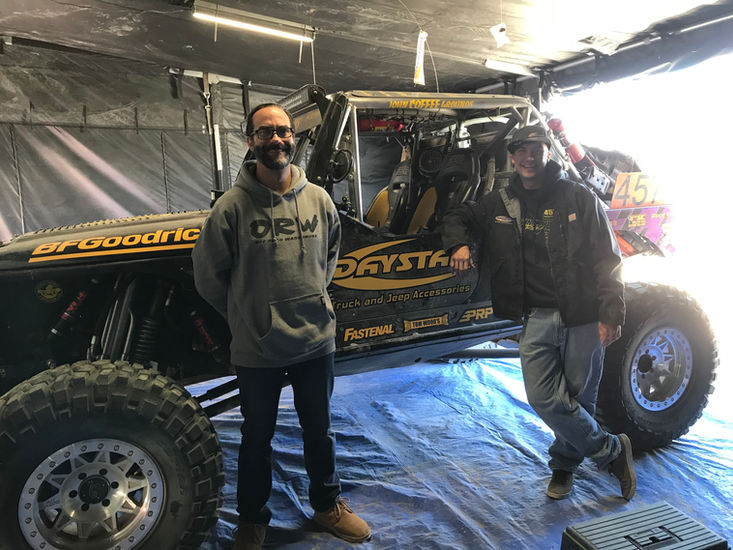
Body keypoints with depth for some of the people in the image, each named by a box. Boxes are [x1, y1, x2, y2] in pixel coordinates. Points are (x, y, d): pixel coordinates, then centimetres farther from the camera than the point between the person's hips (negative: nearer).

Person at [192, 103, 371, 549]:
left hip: (316, 340, 3)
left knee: (319, 429, 19)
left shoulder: (318, 199, -2)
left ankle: (328, 505, 43)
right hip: (257, 348, -2)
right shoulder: (233, 206, -12)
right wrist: (245, 315, 3)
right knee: (258, 437, 17)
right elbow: (208, 275, -3)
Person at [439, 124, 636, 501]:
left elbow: (607, 258, 0)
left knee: (578, 397, 6)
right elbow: (458, 218, 23)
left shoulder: (579, 198, 2)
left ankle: (563, 463, 32)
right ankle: (612, 450, 21)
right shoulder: (500, 204, 9)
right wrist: (460, 244, -1)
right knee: (543, 398, -3)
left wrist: (610, 315, -8)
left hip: (582, 315, -2)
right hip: (536, 317, 2)